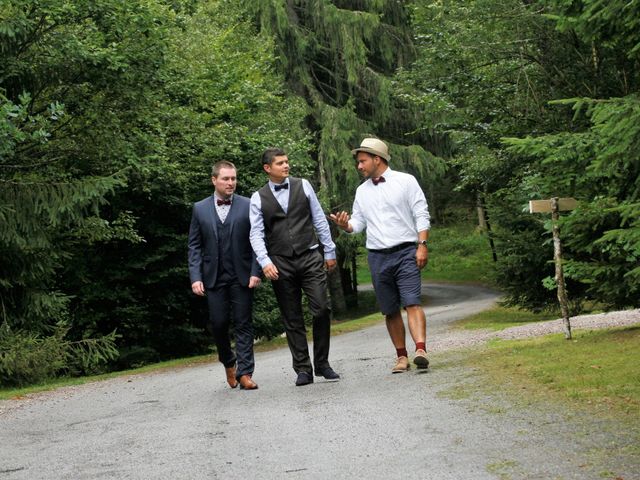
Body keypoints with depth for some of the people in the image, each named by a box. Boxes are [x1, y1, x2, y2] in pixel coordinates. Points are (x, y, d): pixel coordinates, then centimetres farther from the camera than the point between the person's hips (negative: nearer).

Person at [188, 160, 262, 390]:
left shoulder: (248, 206, 2)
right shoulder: (200, 209, 6)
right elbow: (194, 246, 6)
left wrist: (255, 272, -8)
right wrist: (195, 277, -4)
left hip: (241, 277, -1)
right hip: (214, 278, 1)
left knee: (243, 324, -2)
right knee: (219, 324, 2)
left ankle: (244, 373, 1)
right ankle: (228, 362, 27)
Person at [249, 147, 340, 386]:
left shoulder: (303, 186, 7)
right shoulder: (258, 198, 3)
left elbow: (320, 219, 10)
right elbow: (256, 234, -2)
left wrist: (329, 250, 10)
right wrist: (265, 262, -16)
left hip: (310, 257, 0)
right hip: (280, 263, 0)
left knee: (322, 309, -8)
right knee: (292, 319, 3)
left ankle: (322, 364, 7)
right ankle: (303, 369, 10)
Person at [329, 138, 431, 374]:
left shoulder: (405, 181, 1)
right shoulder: (362, 191, 14)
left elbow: (421, 215, -3)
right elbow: (358, 223, 15)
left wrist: (422, 245, -13)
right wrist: (345, 225, -8)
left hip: (405, 252, -5)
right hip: (377, 257, 5)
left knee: (412, 303, -17)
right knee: (390, 310, 6)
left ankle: (420, 350, -28)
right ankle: (401, 356, 13)